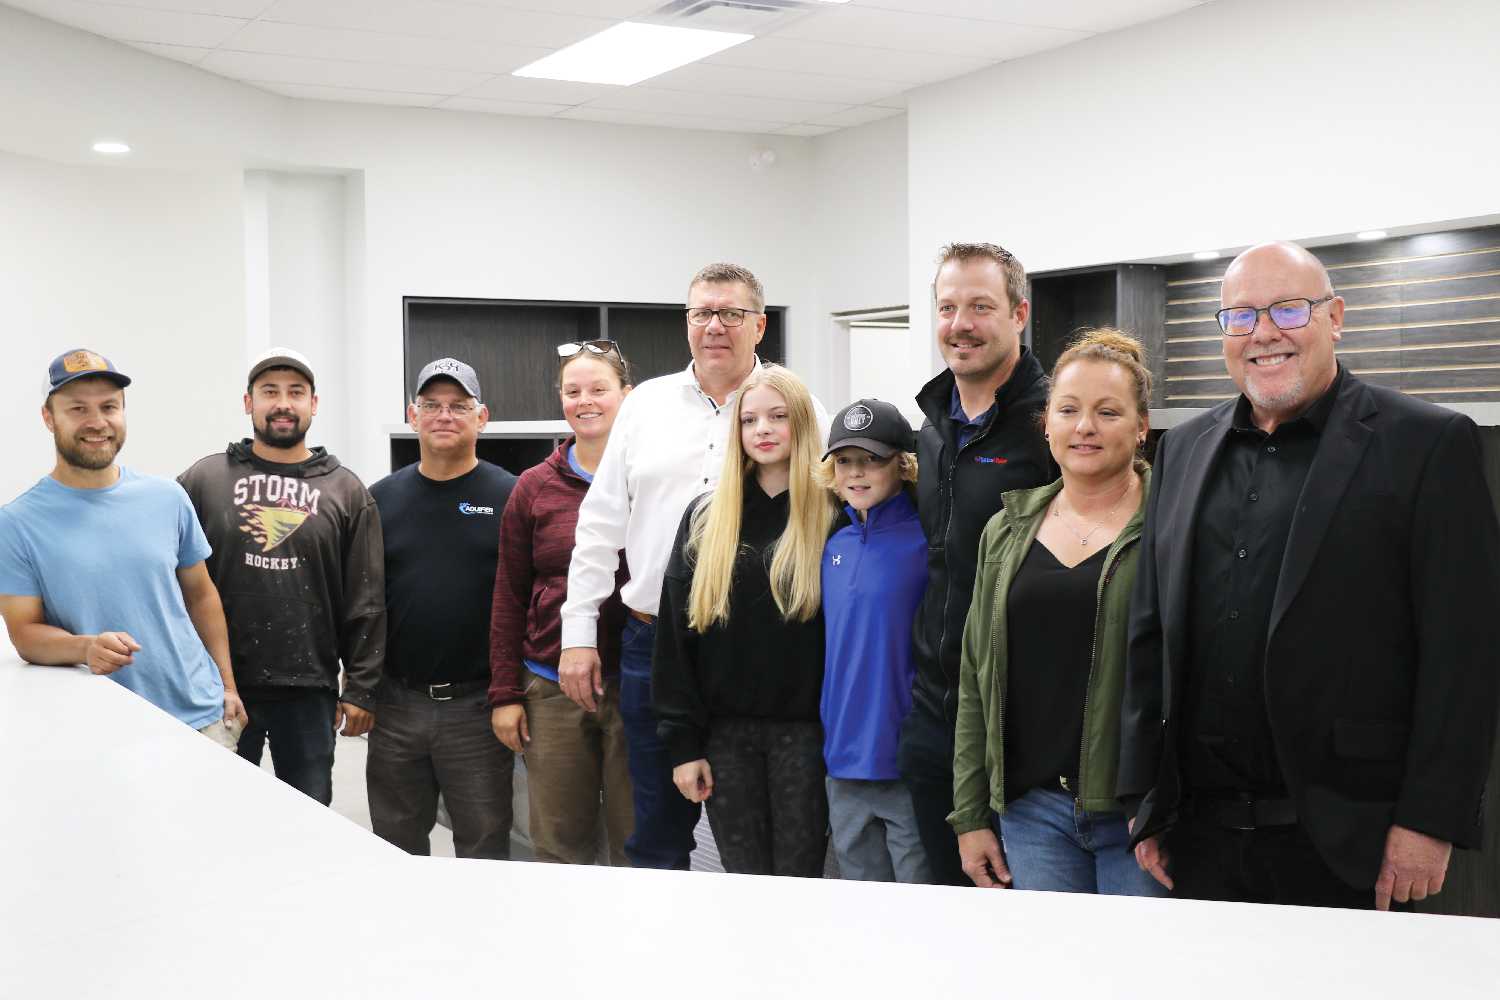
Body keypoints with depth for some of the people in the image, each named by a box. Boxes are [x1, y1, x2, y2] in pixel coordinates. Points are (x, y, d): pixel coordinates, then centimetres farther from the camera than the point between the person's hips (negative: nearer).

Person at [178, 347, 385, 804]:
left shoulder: (346, 491, 4)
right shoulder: (204, 480, 3)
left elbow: (366, 602, 3)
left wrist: (361, 689, -1)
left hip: (310, 694, 0)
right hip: (219, 689, 0)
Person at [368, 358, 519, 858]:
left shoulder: (510, 497, -3)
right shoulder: (382, 498, 8)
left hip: (478, 704, -3)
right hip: (395, 704, 3)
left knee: (484, 846, 6)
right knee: (396, 848, 15)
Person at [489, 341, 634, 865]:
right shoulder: (534, 487, 7)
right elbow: (509, 596, 9)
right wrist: (505, 694, 4)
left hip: (638, 686, -2)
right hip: (553, 692, 2)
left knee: (638, 847, 5)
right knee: (559, 850, 6)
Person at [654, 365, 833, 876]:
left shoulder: (832, 516, -1)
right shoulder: (704, 518, 5)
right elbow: (677, 634, 4)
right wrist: (682, 742, -1)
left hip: (803, 731, -2)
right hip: (725, 732, 2)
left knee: (798, 879, 4)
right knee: (745, 886, 9)